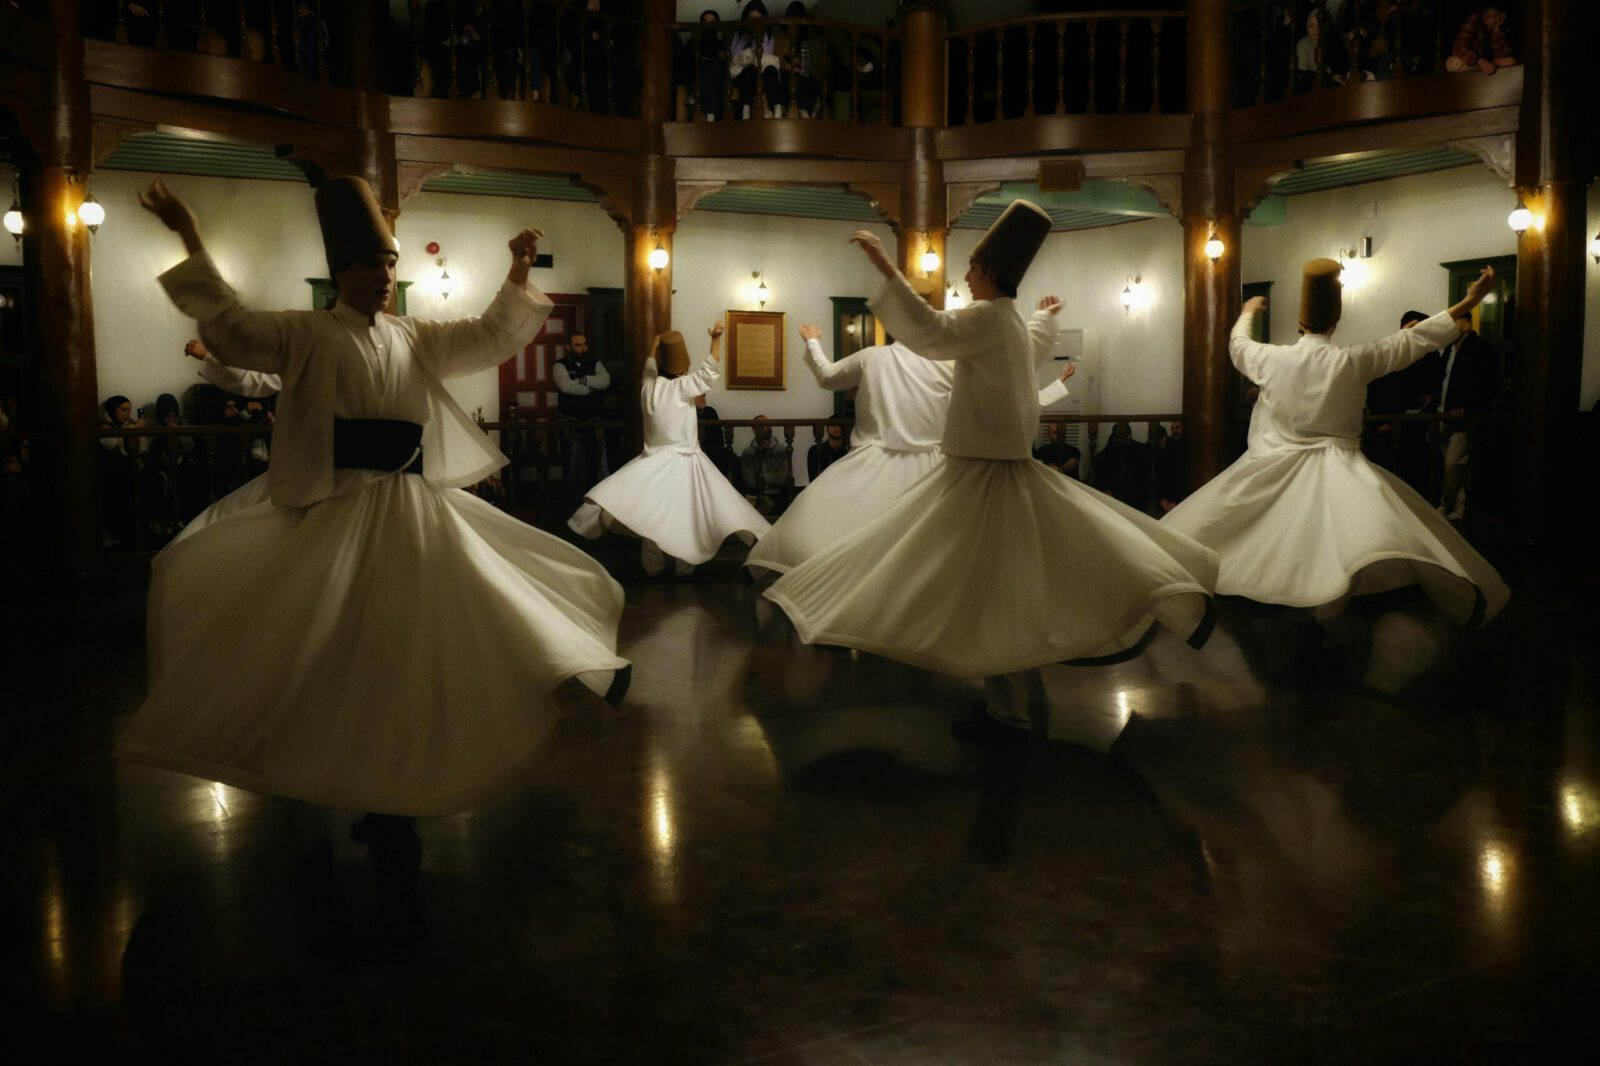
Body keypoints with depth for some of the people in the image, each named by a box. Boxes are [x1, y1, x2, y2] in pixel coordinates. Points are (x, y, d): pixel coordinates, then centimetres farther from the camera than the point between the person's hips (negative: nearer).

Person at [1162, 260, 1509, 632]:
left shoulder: (1273, 358, -2)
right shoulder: (1353, 361, -6)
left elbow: (1238, 345, 20)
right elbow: (1415, 339, 2)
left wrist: (1248, 313, 41)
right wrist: (1468, 303, 10)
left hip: (1275, 469, 2)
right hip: (1334, 467, -2)